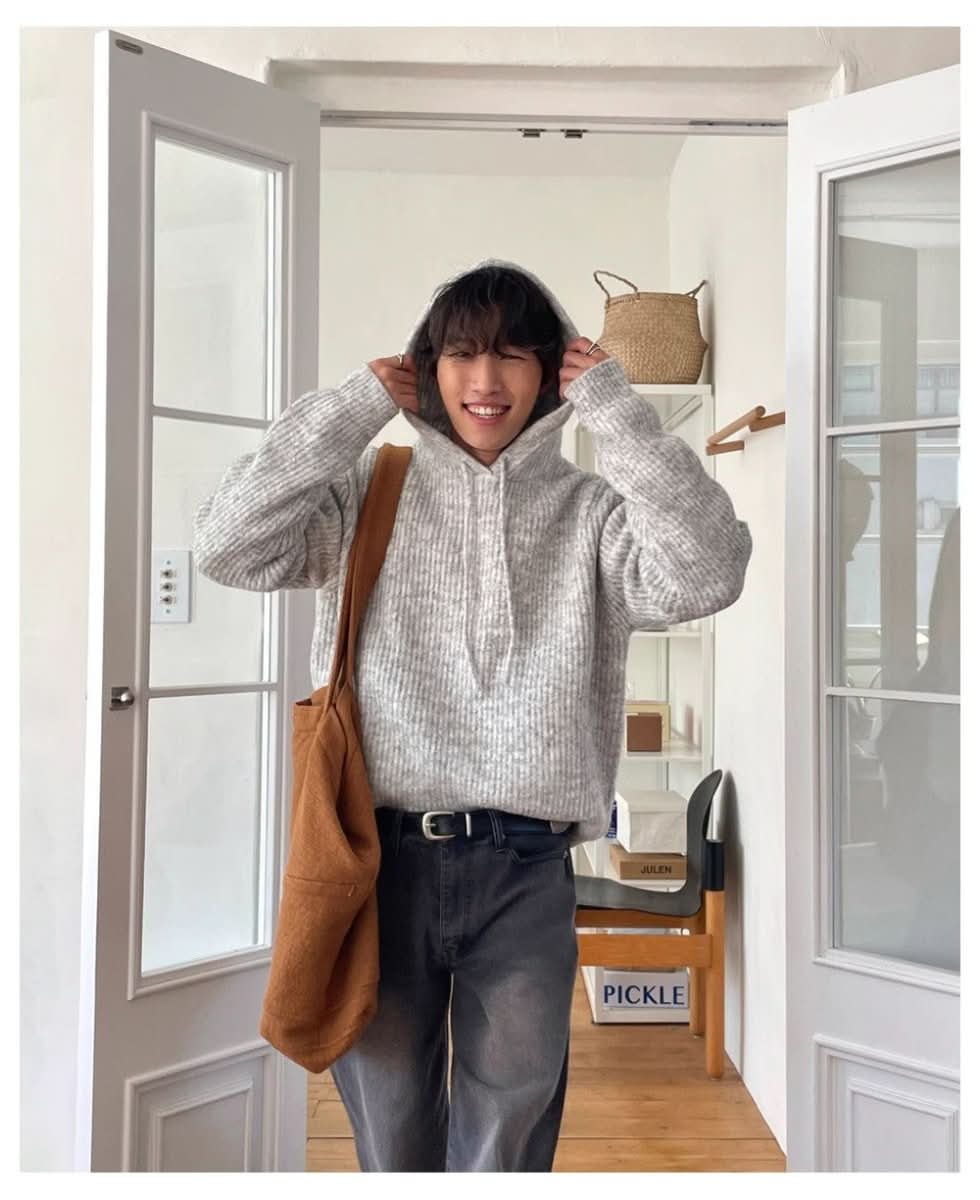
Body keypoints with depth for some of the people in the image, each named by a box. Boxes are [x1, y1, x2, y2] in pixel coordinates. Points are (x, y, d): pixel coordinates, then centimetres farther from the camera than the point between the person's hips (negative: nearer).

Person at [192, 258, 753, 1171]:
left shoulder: (588, 509, 2)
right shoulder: (368, 491, 4)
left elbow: (703, 576, -15)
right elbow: (226, 547, -8)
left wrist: (614, 409, -11)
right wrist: (353, 408, -7)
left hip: (527, 869, 0)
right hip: (382, 855, 1)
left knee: (508, 1145, 14)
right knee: (389, 1136, 17)